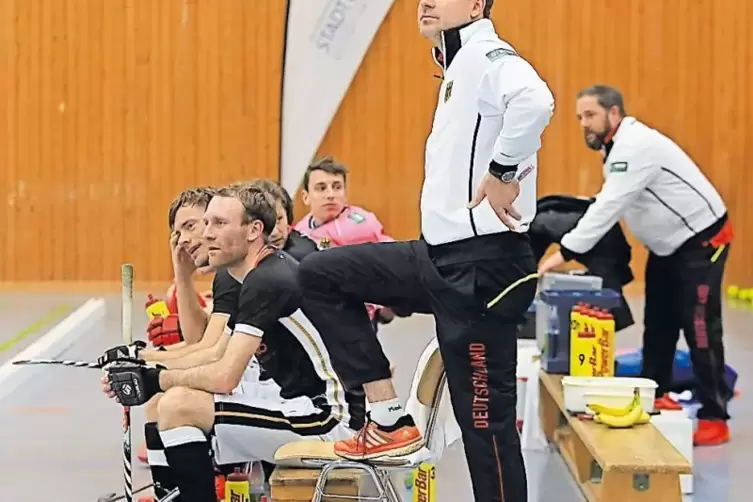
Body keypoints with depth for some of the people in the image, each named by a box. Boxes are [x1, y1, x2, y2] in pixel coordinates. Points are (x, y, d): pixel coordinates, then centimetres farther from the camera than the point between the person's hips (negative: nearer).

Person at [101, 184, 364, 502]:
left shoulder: (267, 281, -18)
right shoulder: (262, 273, 12)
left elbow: (224, 377, -22)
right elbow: (217, 355, 16)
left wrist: (157, 379, -8)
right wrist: (138, 363, 7)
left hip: (328, 420, -11)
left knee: (178, 405, -20)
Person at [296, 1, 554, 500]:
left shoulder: (487, 56, -13)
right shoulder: (460, 66, 18)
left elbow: (534, 102, -34)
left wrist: (504, 173, -24)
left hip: (482, 264, -10)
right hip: (442, 256, 10)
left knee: (484, 418, -3)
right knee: (322, 274, 10)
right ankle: (390, 422, 10)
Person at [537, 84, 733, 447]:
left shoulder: (635, 147, -27)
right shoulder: (619, 146, 6)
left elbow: (609, 207, -34)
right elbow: (612, 203, 9)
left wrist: (565, 253, -35)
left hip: (702, 240, -10)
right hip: (669, 244, 10)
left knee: (699, 328, -10)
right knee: (658, 323, 15)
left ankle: (714, 419, -6)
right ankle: (656, 396, 28)